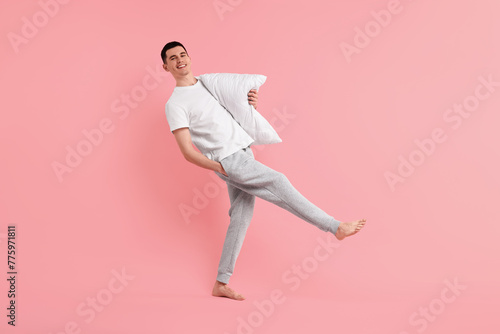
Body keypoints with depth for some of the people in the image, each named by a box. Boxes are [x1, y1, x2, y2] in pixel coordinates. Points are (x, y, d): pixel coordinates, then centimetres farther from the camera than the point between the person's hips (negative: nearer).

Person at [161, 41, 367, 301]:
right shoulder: (174, 104, -7)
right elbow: (187, 151, -11)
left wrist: (252, 103, 4)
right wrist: (220, 168, -15)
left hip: (243, 151, 7)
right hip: (228, 160, -7)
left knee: (241, 216, 6)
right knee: (277, 182, -16)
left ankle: (221, 284, 13)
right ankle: (336, 227, -9)